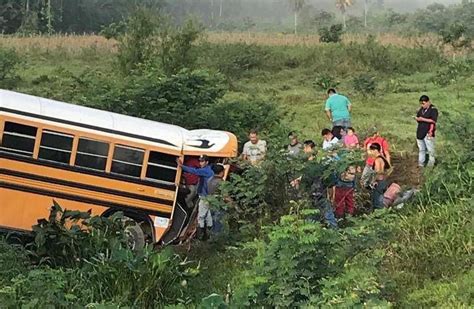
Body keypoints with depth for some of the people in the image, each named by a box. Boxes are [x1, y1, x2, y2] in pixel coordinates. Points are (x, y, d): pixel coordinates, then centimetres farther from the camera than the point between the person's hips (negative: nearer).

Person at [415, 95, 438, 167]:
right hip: (420, 133, 7)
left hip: (428, 133, -7)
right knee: (421, 149, 13)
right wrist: (417, 119, -2)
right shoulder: (421, 109, 14)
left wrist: (422, 119, -17)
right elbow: (417, 118, 21)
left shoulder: (433, 110, -8)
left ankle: (431, 163, 5)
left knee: (430, 149, -3)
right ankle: (421, 163, 20)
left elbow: (433, 121, -16)